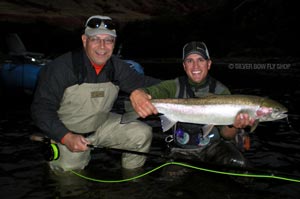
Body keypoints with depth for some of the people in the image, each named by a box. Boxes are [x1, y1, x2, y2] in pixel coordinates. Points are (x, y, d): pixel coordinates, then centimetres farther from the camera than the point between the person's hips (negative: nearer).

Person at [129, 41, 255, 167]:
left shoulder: (221, 91, -3)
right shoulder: (174, 87, -4)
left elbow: (226, 135, -6)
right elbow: (149, 92, -25)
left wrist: (235, 127, -30)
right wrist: (137, 94, -50)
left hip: (214, 146, 1)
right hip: (183, 150, 0)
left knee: (238, 165, -26)